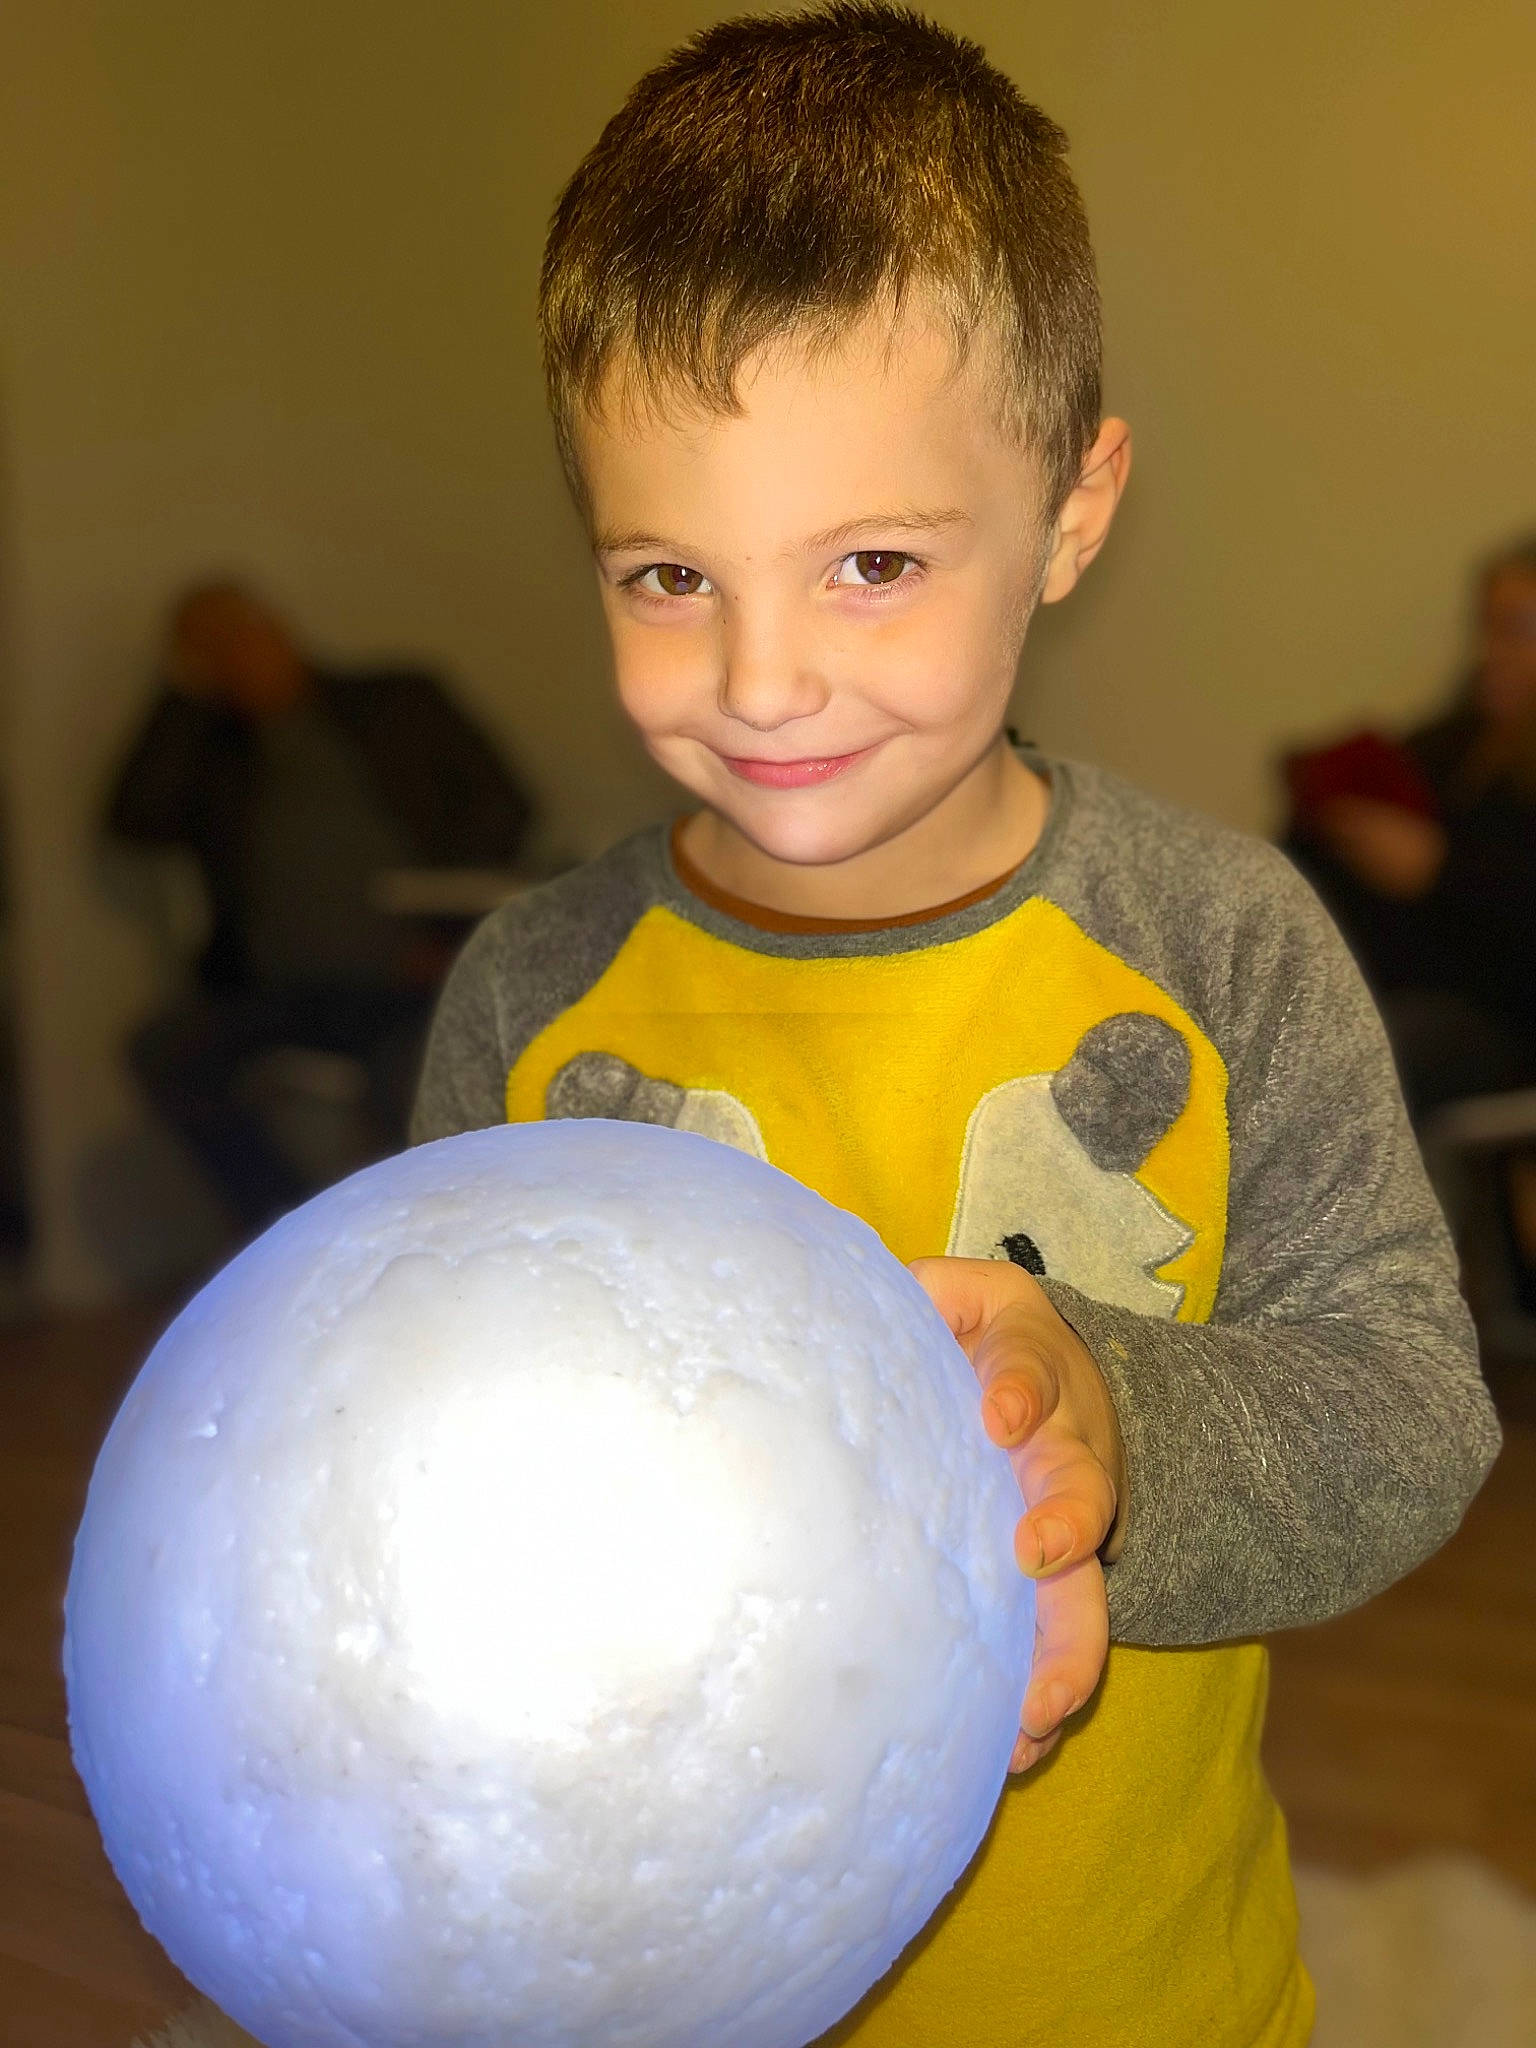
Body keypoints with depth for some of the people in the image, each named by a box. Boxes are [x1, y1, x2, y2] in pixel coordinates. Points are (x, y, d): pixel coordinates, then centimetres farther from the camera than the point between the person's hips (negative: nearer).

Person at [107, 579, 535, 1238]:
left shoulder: (395, 703, 15)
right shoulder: (210, 748, 20)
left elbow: (498, 805, 7)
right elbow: (136, 817, 2)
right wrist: (187, 694, 6)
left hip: (404, 980, -3)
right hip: (276, 992, 3)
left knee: (410, 1108, -33)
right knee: (159, 1049, -24)